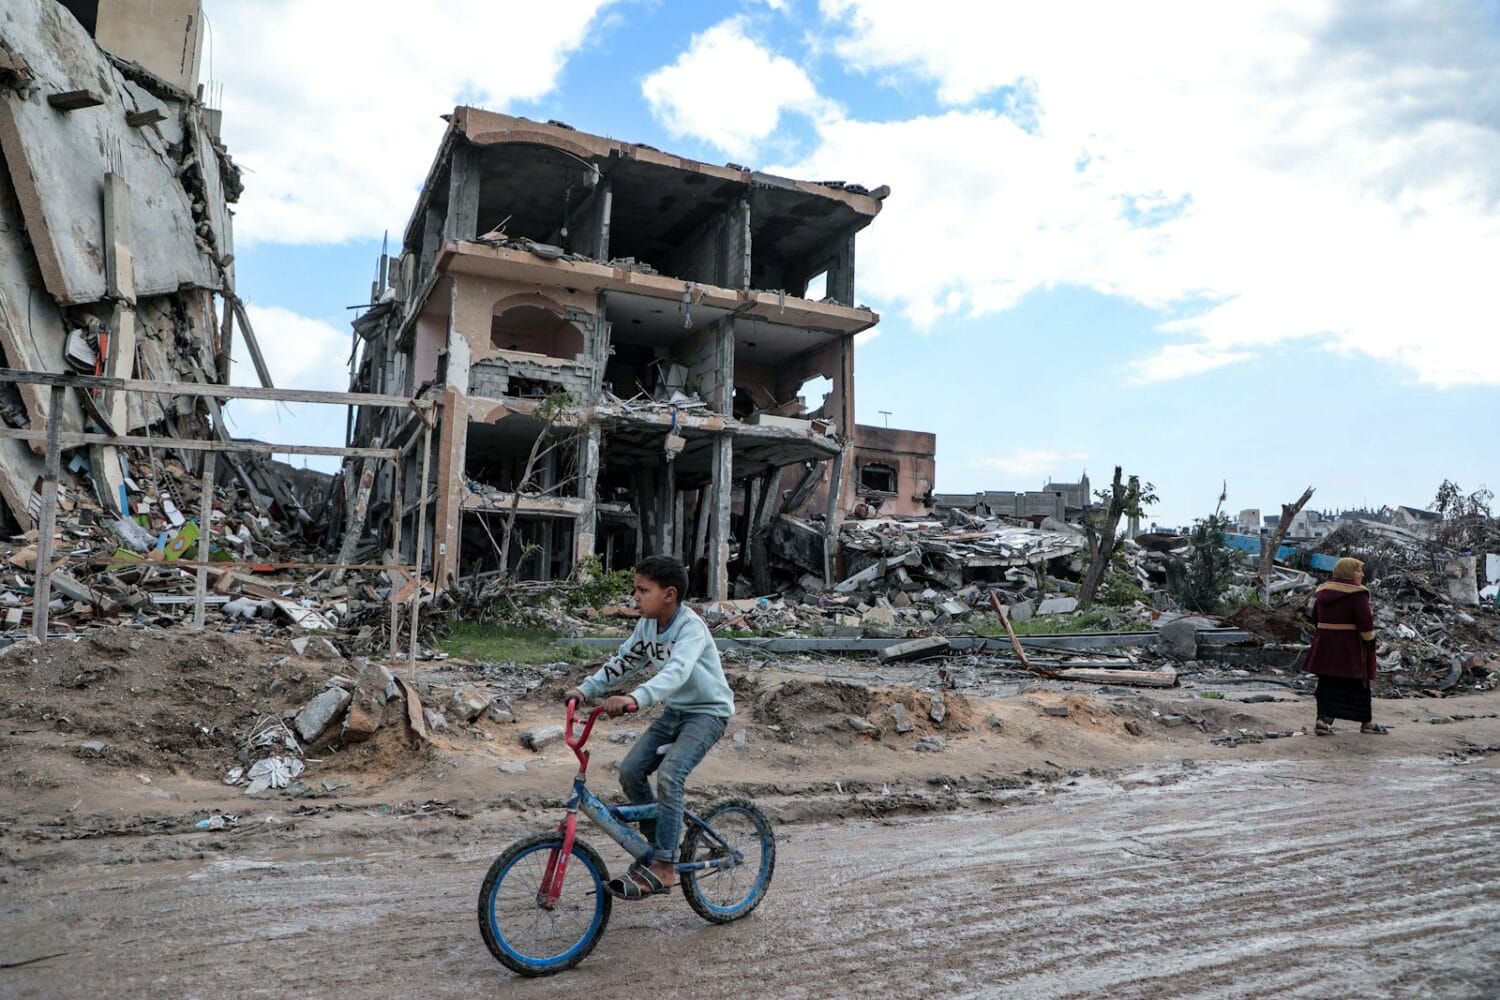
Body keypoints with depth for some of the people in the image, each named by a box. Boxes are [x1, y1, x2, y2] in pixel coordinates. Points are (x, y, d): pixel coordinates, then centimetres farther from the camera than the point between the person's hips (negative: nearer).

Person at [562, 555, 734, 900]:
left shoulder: (691, 627, -25)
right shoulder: (648, 625, -1)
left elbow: (676, 671, -42)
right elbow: (623, 662, 8)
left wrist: (636, 698, -57)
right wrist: (585, 689, -4)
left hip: (708, 712, -8)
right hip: (675, 710, 8)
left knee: (668, 774, -25)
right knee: (630, 771, -4)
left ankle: (663, 868, -16)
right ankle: (659, 841, 16)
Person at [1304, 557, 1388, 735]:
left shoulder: (1323, 591, 7)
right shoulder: (1357, 593, -14)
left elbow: (1316, 618, 12)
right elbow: (1365, 620, -18)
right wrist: (1369, 640, -8)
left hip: (1325, 643, 5)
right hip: (1350, 645, -5)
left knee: (1327, 682, 9)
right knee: (1358, 682, 9)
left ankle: (1323, 719, 1)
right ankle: (1367, 721, 20)